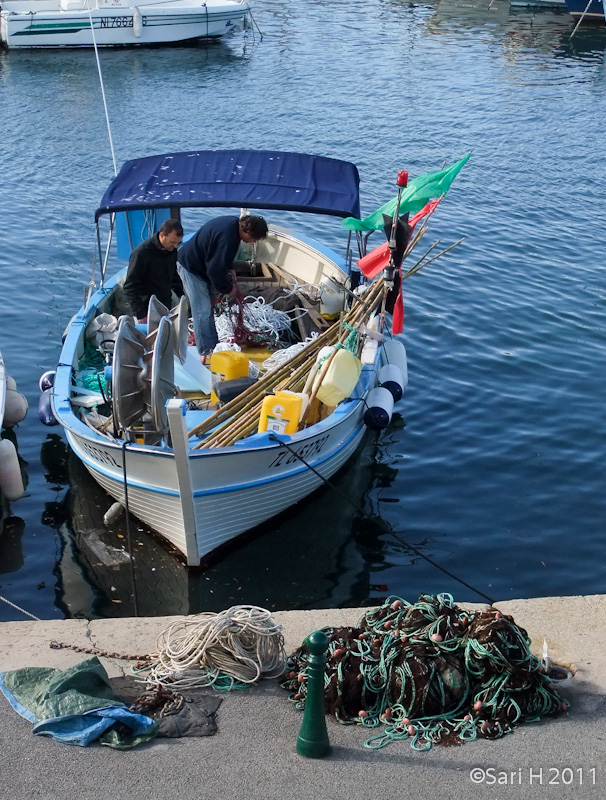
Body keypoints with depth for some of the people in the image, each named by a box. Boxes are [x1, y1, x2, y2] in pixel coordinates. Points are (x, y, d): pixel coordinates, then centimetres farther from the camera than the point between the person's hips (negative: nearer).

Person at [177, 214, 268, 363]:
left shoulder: (234, 223, -4)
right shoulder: (228, 238, -34)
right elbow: (215, 270, -27)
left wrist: (228, 270, 5)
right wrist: (227, 289, -13)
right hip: (190, 267, -10)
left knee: (207, 307, 15)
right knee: (203, 310, -8)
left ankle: (213, 345, 24)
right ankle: (207, 353, -3)